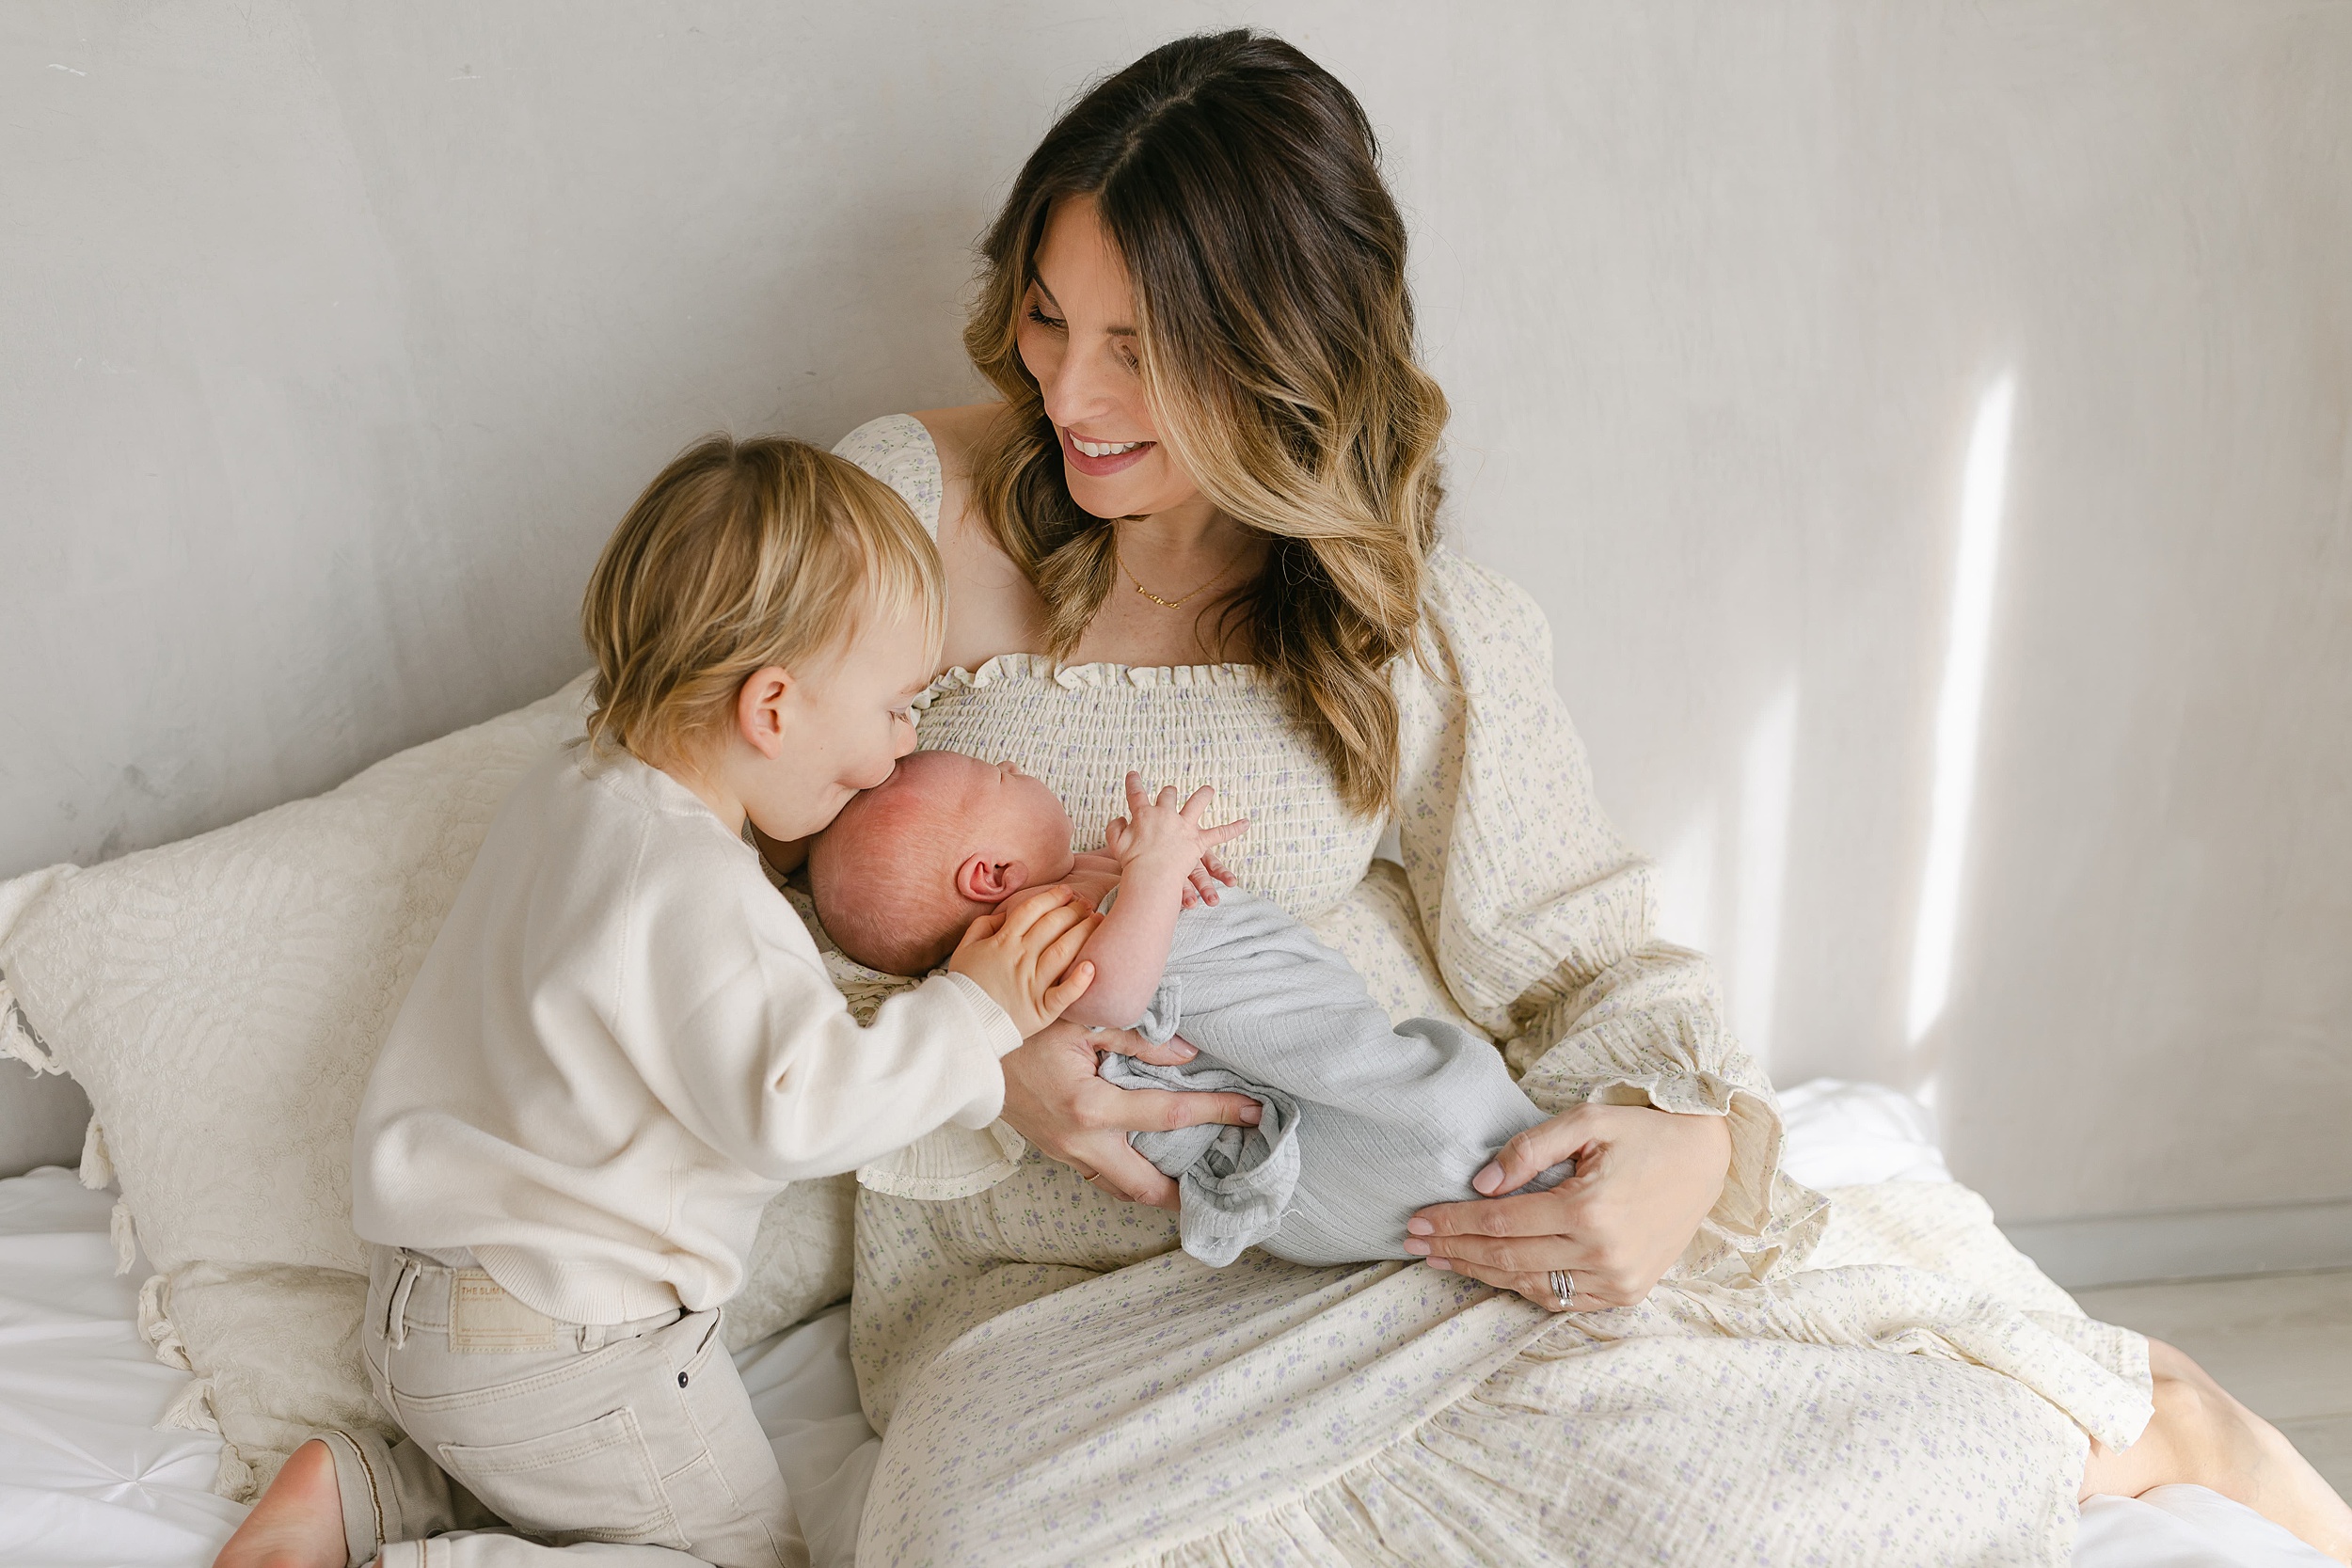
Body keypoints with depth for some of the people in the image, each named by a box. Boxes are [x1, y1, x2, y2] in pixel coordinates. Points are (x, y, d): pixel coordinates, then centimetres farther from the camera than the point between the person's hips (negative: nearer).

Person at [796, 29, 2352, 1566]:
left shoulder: (1421, 627, -3)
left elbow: (1585, 952, 3)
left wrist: (1692, 1141, -19)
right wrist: (984, 1064, -18)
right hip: (1041, 1289, 2)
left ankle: (2128, 1415, 5)